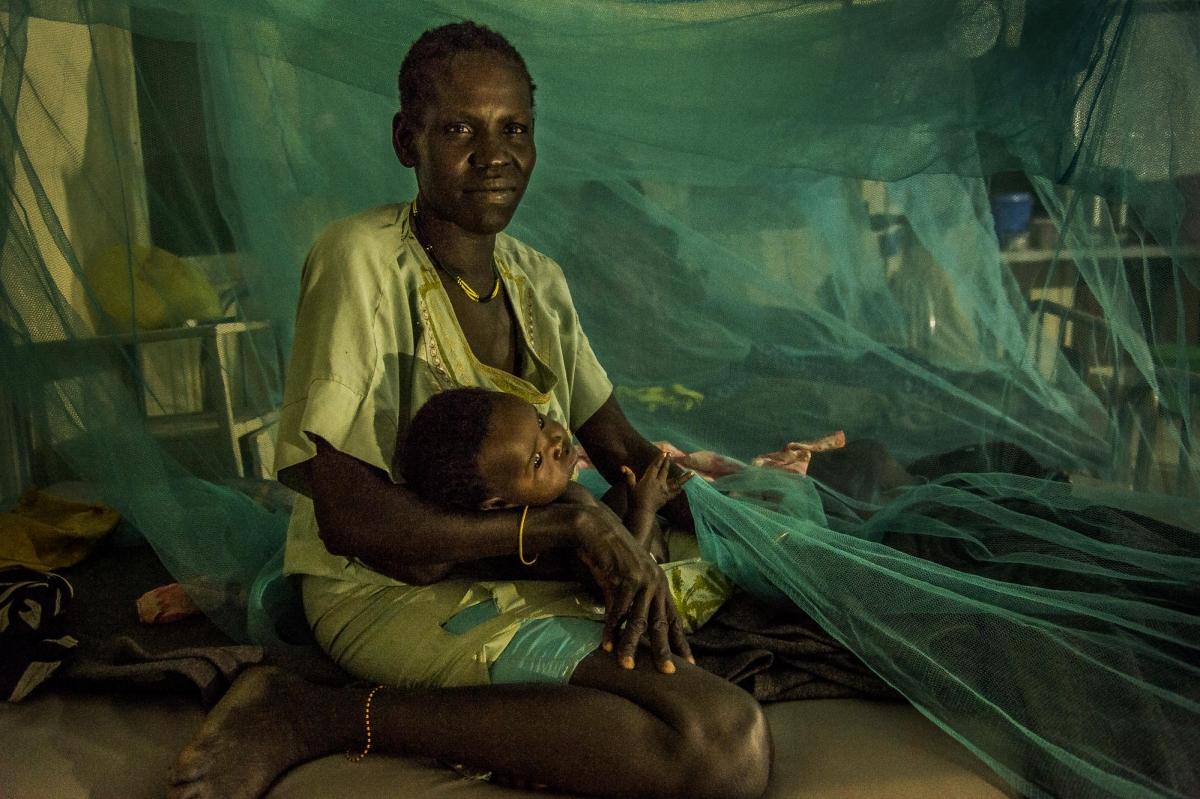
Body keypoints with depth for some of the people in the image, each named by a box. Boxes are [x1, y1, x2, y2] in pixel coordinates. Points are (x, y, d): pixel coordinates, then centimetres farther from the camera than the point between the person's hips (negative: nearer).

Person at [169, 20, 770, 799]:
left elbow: (626, 451, 9)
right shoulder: (363, 259, -14)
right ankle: (323, 715, -19)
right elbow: (349, 516, -20)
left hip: (521, 568, 9)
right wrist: (575, 524, -23)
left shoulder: (537, 279, 9)